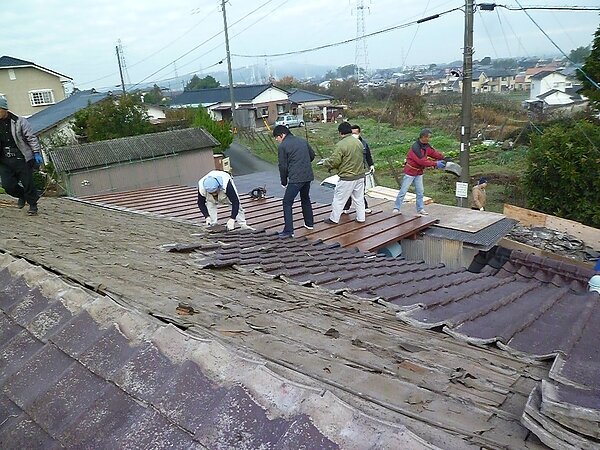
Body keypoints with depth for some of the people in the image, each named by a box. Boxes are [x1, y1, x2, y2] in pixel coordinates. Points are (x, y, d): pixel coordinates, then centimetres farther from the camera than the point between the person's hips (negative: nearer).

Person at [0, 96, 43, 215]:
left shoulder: (19, 122, -3)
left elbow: (31, 138, -1)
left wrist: (36, 153, -8)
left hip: (21, 158, -4)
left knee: (27, 183, -2)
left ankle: (33, 205, 15)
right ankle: (22, 196, 29)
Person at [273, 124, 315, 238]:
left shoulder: (282, 146, -6)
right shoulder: (302, 141, 12)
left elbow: (283, 166, -5)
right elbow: (312, 155, 19)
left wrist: (284, 182, 7)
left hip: (295, 179, -7)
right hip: (308, 176, 7)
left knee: (287, 203, -1)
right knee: (305, 199, 25)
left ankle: (288, 230, -8)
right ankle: (309, 223, 35)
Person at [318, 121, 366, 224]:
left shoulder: (341, 144, -18)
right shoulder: (358, 142, 6)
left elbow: (334, 162, -19)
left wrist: (324, 162, 3)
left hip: (347, 178, -7)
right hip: (360, 176, 7)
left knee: (339, 198, 6)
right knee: (359, 198, 17)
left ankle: (334, 218, 16)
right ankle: (361, 217, 24)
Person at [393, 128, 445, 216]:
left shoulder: (426, 146, 1)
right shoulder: (415, 147, -26)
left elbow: (433, 152, 3)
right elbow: (422, 161, -28)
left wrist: (443, 158, -13)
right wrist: (435, 164, -26)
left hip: (419, 172, 8)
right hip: (410, 172, -8)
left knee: (420, 191, 9)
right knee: (403, 190, -3)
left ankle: (420, 209, 16)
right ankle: (396, 208, 4)